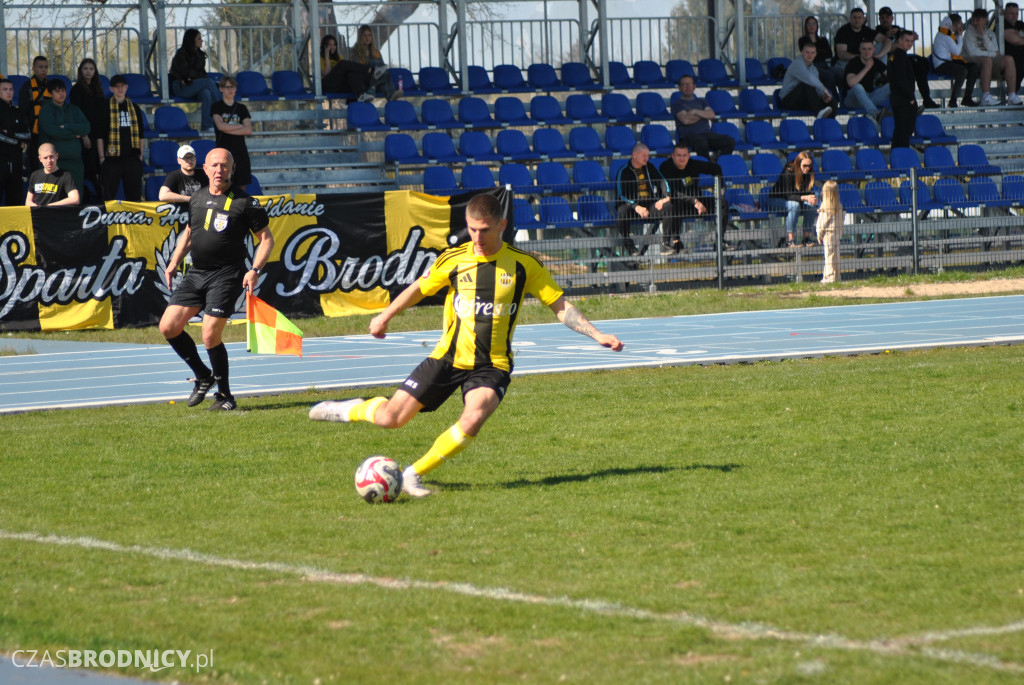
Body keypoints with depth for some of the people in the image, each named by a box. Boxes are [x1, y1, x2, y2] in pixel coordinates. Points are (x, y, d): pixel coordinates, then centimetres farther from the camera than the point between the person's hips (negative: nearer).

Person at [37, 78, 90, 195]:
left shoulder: (73, 110, 17)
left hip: (75, 160, 4)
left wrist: (65, 127, -7)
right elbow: (52, 131, -11)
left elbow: (85, 128, 4)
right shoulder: (46, 110, 4)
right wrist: (75, 134, -2)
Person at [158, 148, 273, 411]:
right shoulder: (197, 199, 11)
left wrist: (254, 270, -14)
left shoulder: (244, 202, -5)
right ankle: (203, 375, 19)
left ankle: (225, 395, 4)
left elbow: (266, 238, -1)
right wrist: (173, 263, 18)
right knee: (168, 326, -1)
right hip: (196, 273, 6)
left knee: (210, 336, -14)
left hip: (227, 276, -6)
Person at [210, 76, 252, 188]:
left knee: (241, 185, 2)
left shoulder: (241, 108, 11)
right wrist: (241, 126, -3)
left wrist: (228, 130, -8)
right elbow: (220, 126, -11)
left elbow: (249, 130, 0)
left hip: (240, 151, 3)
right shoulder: (217, 107, 4)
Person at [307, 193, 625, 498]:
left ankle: (413, 475, -12)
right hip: (448, 358, 1)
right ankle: (353, 409, 32)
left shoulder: (524, 264, -4)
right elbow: (418, 289, 16)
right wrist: (385, 316, 13)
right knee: (391, 418, -3)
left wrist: (598, 335, -6)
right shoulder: (453, 260, -2)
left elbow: (561, 307, 1)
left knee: (472, 421, -29)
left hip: (492, 365, -1)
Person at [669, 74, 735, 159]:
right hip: (688, 135, -5)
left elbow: (712, 115, 8)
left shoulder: (701, 102, 26)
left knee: (730, 141, -22)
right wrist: (704, 114, 5)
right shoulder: (677, 104, 11)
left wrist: (696, 111, -4)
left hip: (707, 133, 5)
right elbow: (685, 120, -7)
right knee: (702, 143, -42)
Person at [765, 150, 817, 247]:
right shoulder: (788, 172, -25)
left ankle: (807, 238, -18)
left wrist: (813, 198, -27)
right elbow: (788, 195, -29)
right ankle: (790, 240, -36)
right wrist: (805, 198, -42)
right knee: (794, 205, -36)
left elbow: (809, 192, -3)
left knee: (810, 205, -21)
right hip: (775, 200, -6)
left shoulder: (808, 174, -6)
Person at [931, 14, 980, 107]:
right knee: (962, 71, -34)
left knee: (975, 68, 0)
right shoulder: (945, 35, -14)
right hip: (941, 65, -10)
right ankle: (953, 100, -29)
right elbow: (957, 51, -16)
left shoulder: (950, 34, 18)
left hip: (949, 62, 10)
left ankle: (967, 98, 0)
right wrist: (960, 36, -7)